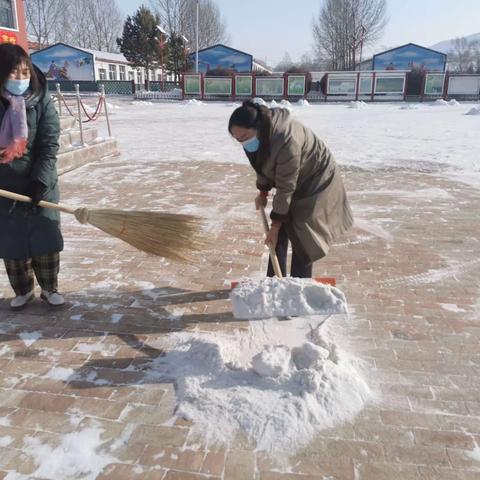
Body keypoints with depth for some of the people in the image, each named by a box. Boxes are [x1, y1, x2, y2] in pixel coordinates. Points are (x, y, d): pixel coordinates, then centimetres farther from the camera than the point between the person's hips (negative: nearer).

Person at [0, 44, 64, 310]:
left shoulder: (41, 101, -7)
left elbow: (49, 146, -11)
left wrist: (39, 181, -19)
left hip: (39, 185, -1)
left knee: (45, 239, 6)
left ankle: (50, 288, 23)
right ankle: (23, 290, 27)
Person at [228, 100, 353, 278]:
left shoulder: (286, 140, -38)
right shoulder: (259, 134, -12)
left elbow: (286, 188, -32)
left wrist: (275, 225, -26)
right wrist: (263, 192, 13)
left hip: (315, 181, -8)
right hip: (292, 183, 8)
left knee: (301, 239, -11)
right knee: (279, 235, 5)